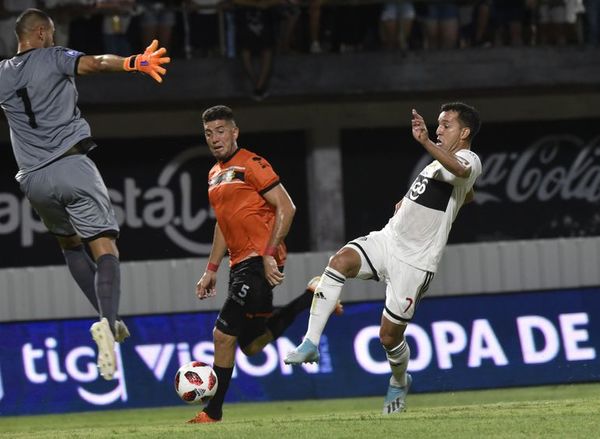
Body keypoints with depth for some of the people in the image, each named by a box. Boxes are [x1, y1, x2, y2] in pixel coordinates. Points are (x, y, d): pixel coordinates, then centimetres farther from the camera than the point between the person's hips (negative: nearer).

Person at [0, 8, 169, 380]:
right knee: (104, 247, -9)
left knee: (70, 244, 25)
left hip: (34, 179, 4)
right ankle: (108, 319, -33)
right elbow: (95, 63, -18)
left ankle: (109, 321, 16)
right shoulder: (53, 58, 1)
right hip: (72, 166, -4)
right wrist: (133, 63, -32)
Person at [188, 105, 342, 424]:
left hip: (260, 262, -10)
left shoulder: (251, 164, -9)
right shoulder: (215, 174, 17)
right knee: (251, 345, 12)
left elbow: (286, 208, -14)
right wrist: (211, 270, 23)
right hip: (240, 264, 10)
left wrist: (269, 254, -20)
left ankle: (213, 413, -2)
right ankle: (310, 298, 21)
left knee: (223, 335, -11)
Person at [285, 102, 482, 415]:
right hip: (387, 240, 7)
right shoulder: (442, 162, 20)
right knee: (340, 262, -25)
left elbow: (461, 170, -38)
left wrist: (426, 142, -56)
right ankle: (311, 344, -28)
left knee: (389, 336, 0)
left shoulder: (470, 161, -10)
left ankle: (399, 383, 34)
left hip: (414, 262, -7)